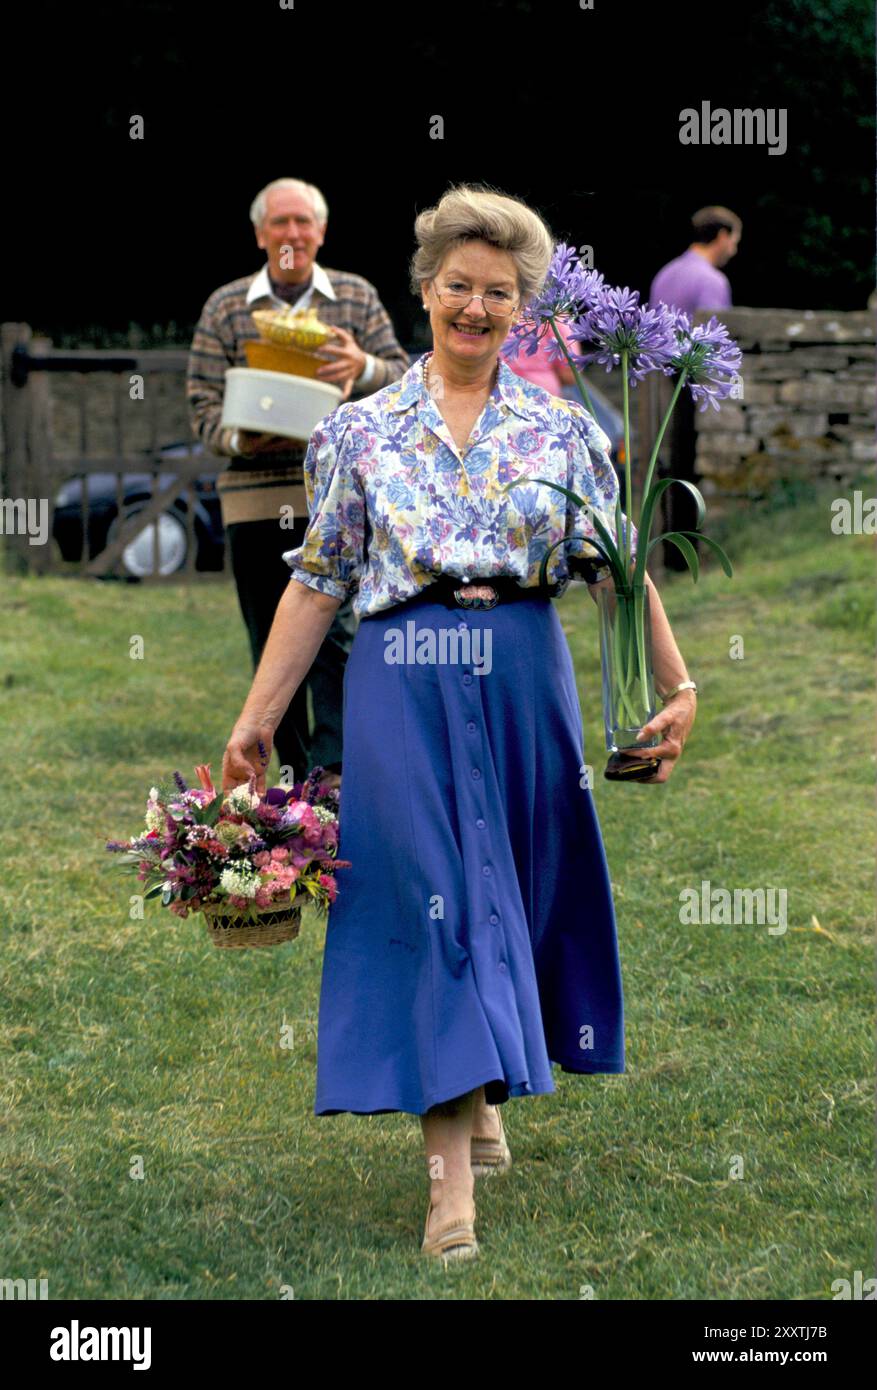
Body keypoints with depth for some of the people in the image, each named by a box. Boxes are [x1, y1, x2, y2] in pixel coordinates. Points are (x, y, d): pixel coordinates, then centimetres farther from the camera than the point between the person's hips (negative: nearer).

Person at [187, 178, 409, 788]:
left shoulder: (358, 297, 8)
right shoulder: (225, 307, 6)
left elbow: (405, 379, 5)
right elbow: (204, 404, 4)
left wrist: (366, 369, -18)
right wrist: (239, 439, -18)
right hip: (254, 494, 1)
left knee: (334, 626, -13)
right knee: (272, 644, 5)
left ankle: (333, 767, -14)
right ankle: (295, 774, 15)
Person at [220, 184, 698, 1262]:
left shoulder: (560, 428, 8)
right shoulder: (360, 430, 6)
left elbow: (619, 569, 5)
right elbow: (317, 584, 7)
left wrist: (678, 687, -5)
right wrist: (256, 722, 3)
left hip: (523, 678, 2)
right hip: (403, 679, -2)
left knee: (518, 886, 8)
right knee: (432, 897, -8)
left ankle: (482, 1095, 32)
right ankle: (452, 1173, -9)